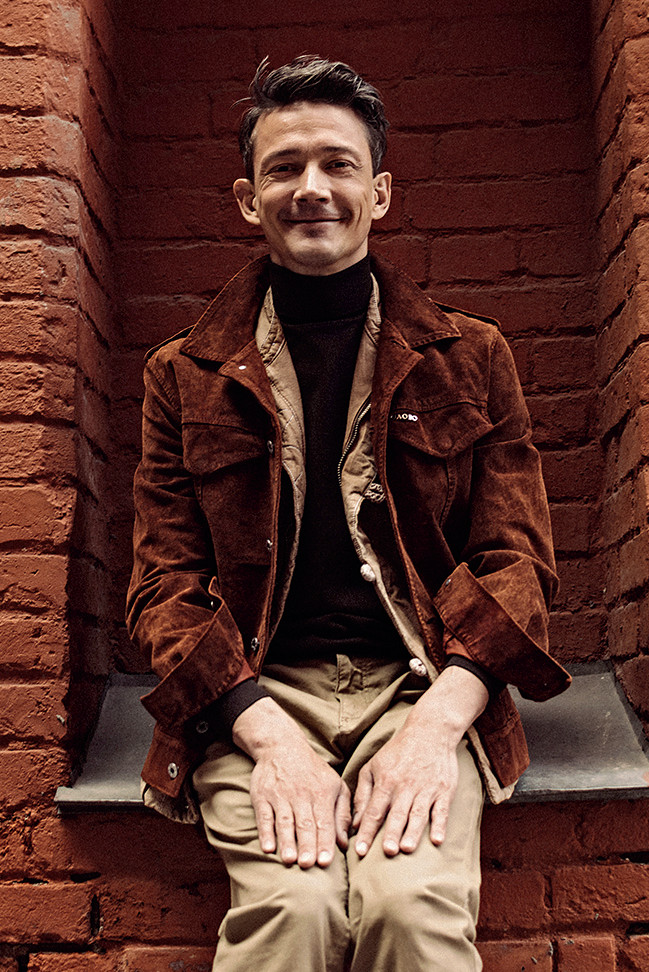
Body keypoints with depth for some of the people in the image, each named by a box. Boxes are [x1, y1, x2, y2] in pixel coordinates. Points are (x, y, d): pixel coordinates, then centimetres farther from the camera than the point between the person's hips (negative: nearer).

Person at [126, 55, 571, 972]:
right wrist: (267, 734, -13)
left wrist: (437, 721, -12)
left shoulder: (471, 357, 12)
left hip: (422, 689, 1)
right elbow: (165, 580, 5)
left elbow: (517, 555, 6)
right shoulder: (186, 376, 11)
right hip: (254, 695, 0)